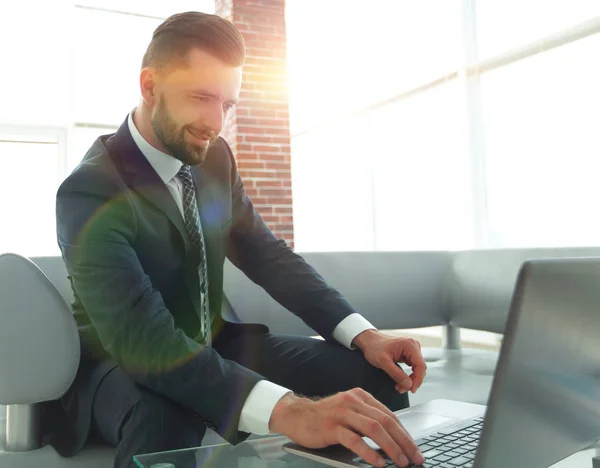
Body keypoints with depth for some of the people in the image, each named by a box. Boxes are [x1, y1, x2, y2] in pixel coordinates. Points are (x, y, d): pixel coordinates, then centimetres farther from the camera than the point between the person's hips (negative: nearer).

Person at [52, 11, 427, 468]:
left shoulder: (215, 158, -3)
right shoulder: (90, 191, -24)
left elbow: (267, 255, 1)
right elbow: (144, 339, -36)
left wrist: (362, 333, -14)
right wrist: (288, 411, -51)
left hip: (213, 344, 6)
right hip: (127, 363, -5)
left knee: (374, 376, -11)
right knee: (164, 422, -42)